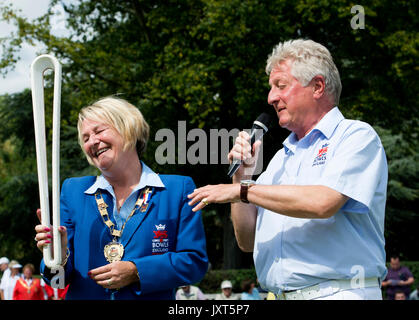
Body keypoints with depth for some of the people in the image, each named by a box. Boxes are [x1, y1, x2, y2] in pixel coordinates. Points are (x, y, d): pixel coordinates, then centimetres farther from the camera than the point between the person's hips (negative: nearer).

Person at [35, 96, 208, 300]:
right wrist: (59, 257, -13)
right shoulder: (73, 191, 12)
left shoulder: (179, 189, 5)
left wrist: (136, 272, -11)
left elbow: (195, 261, -1)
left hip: (150, 298, -1)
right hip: (83, 296, 2)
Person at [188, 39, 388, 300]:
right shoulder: (282, 158, 20)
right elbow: (248, 241, 18)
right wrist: (242, 175, 6)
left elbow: (323, 203, -17)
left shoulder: (357, 136, 0)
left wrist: (243, 190, -7)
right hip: (283, 294, 5)